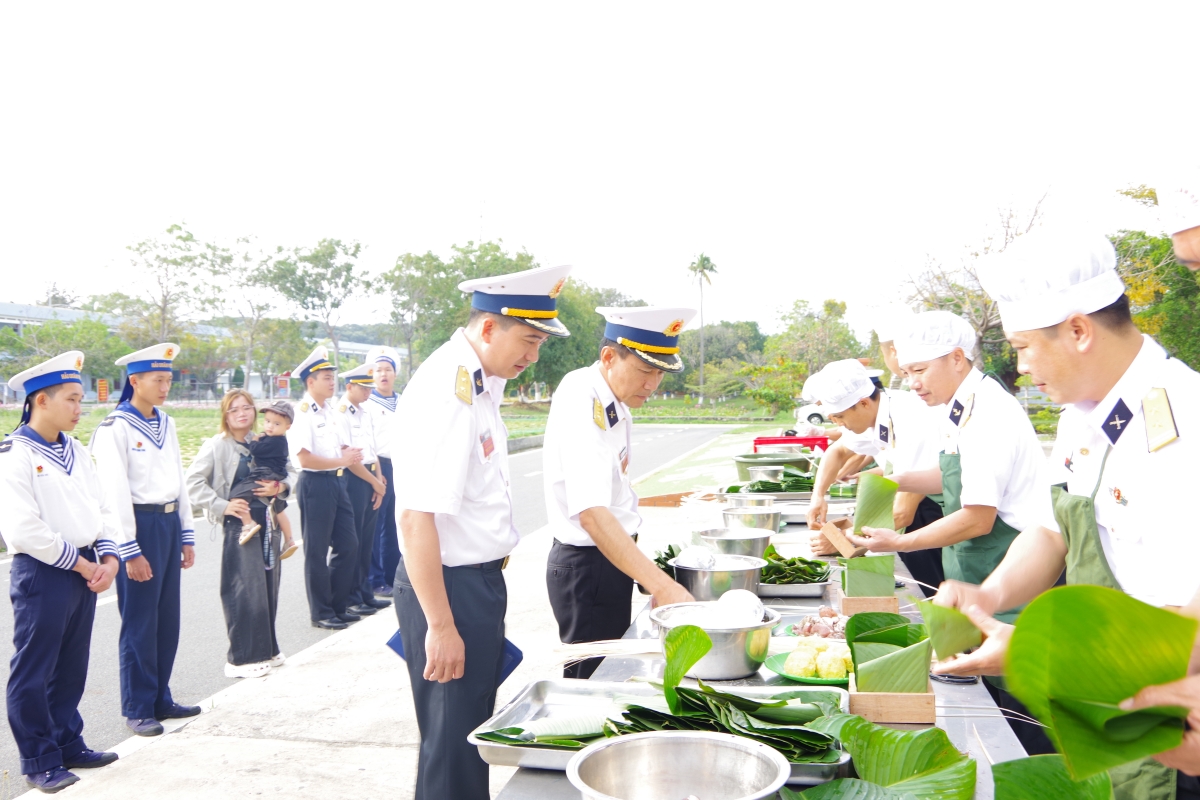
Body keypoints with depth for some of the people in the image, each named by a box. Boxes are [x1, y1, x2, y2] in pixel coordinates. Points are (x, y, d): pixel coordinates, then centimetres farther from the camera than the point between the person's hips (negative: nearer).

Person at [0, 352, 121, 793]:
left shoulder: (75, 450, 11)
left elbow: (102, 506, 12)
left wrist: (108, 558, -2)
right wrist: (78, 562, -13)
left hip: (84, 571, 7)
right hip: (41, 574, -7)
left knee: (72, 668, 17)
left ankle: (68, 744, 30)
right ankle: (39, 761, 18)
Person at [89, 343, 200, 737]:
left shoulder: (166, 424, 11)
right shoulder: (114, 428, -11)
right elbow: (115, 494, -15)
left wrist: (186, 535, 14)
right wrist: (130, 551, -16)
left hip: (169, 523, 7)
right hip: (140, 525, -7)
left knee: (167, 618, 13)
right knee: (140, 621, 2)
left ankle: (161, 698, 26)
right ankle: (137, 708, 15)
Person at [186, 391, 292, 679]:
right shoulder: (217, 446, -4)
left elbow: (289, 474, 15)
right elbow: (192, 481, -9)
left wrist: (280, 487, -6)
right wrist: (222, 505, -14)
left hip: (267, 520, 5)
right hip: (239, 523, -5)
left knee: (269, 586, 10)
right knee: (244, 590, -4)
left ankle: (265, 649, 24)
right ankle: (240, 658, 8)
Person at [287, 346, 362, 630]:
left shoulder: (330, 411, 14)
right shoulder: (302, 413, -12)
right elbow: (305, 458, -19)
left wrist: (351, 454, -1)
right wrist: (342, 461, -16)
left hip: (336, 481, 8)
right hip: (314, 484, -8)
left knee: (348, 545, 11)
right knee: (317, 551, 3)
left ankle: (339, 605, 25)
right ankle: (321, 612, 15)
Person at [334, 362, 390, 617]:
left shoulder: (364, 414, 15)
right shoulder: (341, 413, -10)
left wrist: (379, 481, 4)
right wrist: (374, 481, -9)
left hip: (370, 479, 8)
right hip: (352, 479, -8)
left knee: (367, 540, 12)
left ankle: (365, 593, 20)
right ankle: (351, 598, 8)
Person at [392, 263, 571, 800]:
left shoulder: (477, 385, 10)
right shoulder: (444, 393, -22)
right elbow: (415, 518, -26)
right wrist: (440, 625, -24)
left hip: (479, 580, 10)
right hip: (449, 587, -10)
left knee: (475, 731, 21)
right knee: (453, 742, 4)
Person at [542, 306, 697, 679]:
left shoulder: (615, 404, 6)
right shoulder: (581, 405, -24)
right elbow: (591, 513, -35)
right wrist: (662, 586, -40)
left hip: (612, 558, 9)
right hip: (586, 567, -9)